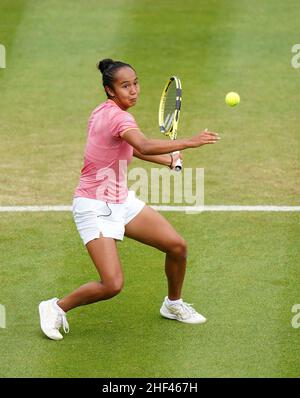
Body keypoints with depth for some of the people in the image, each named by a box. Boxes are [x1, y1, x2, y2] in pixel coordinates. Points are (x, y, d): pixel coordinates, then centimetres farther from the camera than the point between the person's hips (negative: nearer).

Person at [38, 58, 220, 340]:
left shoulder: (105, 112, 6)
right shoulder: (117, 117, -23)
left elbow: (132, 147, 25)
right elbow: (145, 147, -43)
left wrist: (168, 160, 17)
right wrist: (189, 142, -46)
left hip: (121, 201, 9)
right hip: (95, 208, -9)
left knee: (177, 246, 5)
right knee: (112, 285, -18)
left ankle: (173, 305, 29)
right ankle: (56, 308, 6)